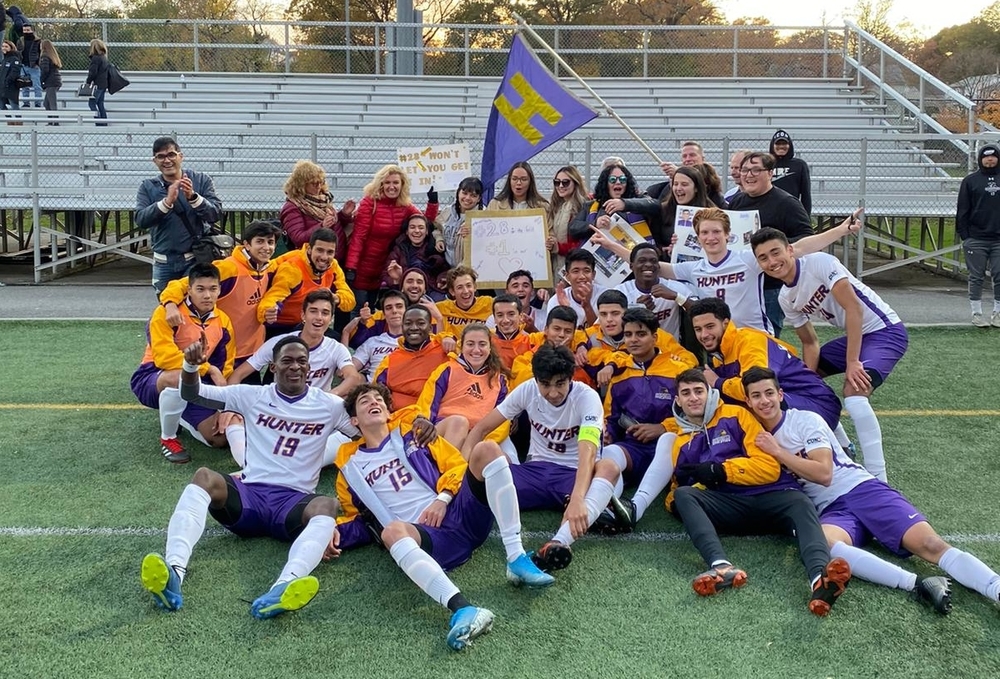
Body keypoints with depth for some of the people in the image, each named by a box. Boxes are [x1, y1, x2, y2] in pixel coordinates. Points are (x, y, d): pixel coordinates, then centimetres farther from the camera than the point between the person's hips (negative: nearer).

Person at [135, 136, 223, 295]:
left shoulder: (201, 180, -1)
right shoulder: (148, 187, 3)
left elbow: (216, 215, -9)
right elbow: (141, 220, -11)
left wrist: (192, 197, -26)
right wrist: (167, 201, -26)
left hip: (195, 260, -2)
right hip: (163, 264, 2)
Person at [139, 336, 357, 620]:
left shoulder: (329, 405, 10)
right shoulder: (253, 396, 12)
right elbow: (193, 394, 11)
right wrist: (191, 366, -9)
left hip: (294, 501, -1)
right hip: (249, 494, 1)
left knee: (328, 506, -36)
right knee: (204, 477, -29)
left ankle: (282, 589, -64)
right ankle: (174, 572, -50)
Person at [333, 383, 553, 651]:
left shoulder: (411, 433, 24)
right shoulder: (349, 466, 23)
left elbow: (457, 464, 17)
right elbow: (357, 520, 25)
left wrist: (443, 498, -2)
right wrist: (335, 531, 2)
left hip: (460, 512, 2)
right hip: (424, 536, -2)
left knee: (486, 450, -23)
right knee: (392, 531, -38)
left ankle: (516, 559, -28)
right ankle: (463, 609, -57)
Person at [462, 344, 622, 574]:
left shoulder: (587, 397, -15)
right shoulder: (527, 390, -5)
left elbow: (587, 454, -31)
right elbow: (481, 428, -2)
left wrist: (577, 499, -49)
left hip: (574, 476, -3)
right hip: (535, 470, 3)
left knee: (608, 468, -37)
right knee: (487, 448, -22)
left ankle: (560, 542, -58)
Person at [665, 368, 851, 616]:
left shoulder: (736, 416, 11)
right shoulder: (681, 443, 21)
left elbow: (769, 467, 2)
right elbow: (678, 490, 23)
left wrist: (720, 470, -7)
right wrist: (675, 499, -2)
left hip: (769, 497, -2)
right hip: (727, 505, 2)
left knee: (800, 503, -33)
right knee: (683, 495, -24)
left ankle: (820, 578, -62)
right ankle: (722, 567, -48)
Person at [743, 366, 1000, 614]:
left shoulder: (805, 420, 2)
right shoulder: (758, 439, 15)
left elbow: (823, 473, -8)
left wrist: (778, 452, -7)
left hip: (862, 490, -1)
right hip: (831, 511, 1)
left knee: (930, 544, -23)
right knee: (822, 542, -37)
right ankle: (916, 584, -43)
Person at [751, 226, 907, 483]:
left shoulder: (820, 262, -20)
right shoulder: (786, 299, 2)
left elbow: (854, 308, -25)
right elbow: (810, 342, 9)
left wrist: (852, 362, -25)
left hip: (886, 330, -9)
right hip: (854, 336, 9)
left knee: (853, 391, -30)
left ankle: (878, 478, -26)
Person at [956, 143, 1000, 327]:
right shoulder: (970, 181, 3)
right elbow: (962, 211, 1)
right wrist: (964, 236, -4)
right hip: (976, 240, -2)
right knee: (976, 277, 3)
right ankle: (977, 313, 11)